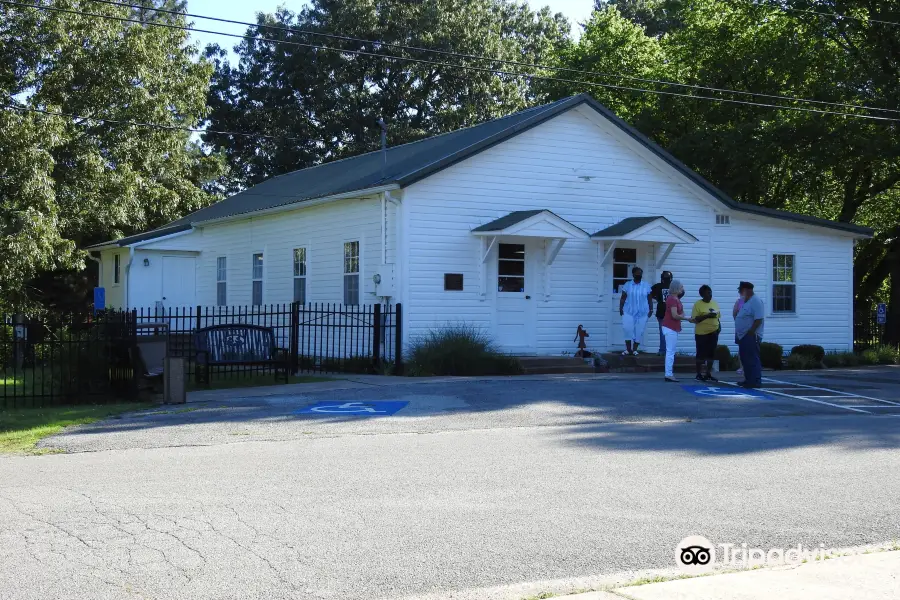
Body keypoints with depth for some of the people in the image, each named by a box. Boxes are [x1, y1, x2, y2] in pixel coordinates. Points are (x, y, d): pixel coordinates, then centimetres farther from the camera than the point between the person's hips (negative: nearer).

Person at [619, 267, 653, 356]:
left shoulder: (646, 286, 6)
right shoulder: (627, 285, 4)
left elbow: (649, 299, 9)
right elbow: (623, 298, 3)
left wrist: (651, 309, 1)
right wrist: (621, 308, -6)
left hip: (642, 313, 1)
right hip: (629, 312, -1)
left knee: (639, 331, 1)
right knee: (628, 330, -9)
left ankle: (635, 349, 12)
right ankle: (628, 349, 1)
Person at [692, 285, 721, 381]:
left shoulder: (714, 303, 11)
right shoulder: (697, 304, -8)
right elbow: (695, 319, -14)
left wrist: (719, 326, 3)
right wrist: (707, 316, -23)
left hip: (713, 332, 6)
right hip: (702, 333, -6)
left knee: (711, 354, 7)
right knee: (701, 354, -1)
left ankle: (708, 374, 14)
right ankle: (699, 374, 5)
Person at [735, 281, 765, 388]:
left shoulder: (755, 301, -13)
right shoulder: (745, 302, 17)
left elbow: (758, 319, -21)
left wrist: (750, 333, -23)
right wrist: (737, 333, 15)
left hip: (751, 336, -10)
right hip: (743, 336, 10)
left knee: (752, 359, -9)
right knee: (745, 359, 13)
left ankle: (755, 381, -7)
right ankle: (749, 380, 19)